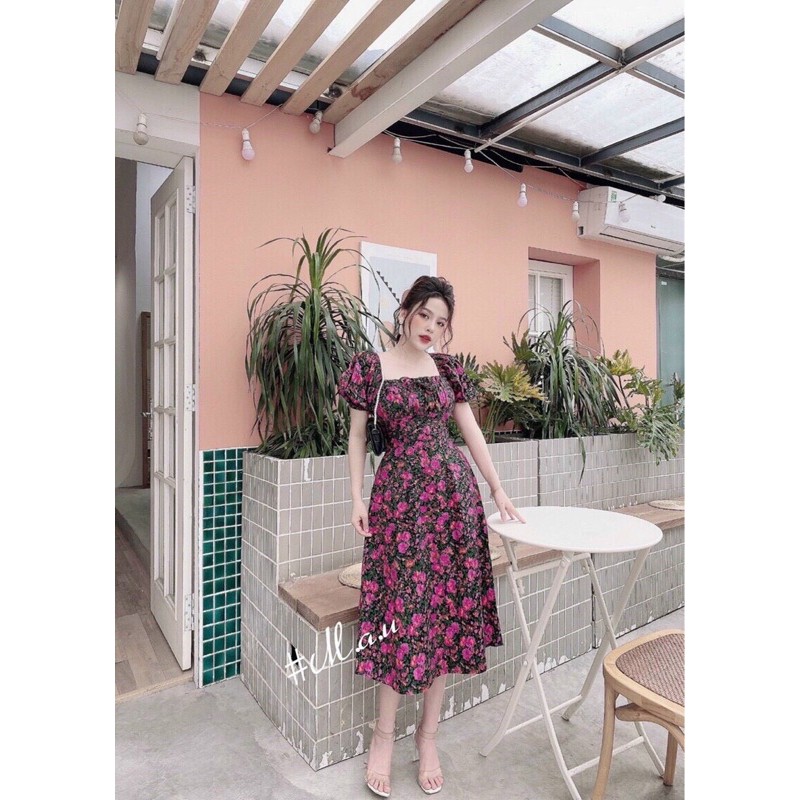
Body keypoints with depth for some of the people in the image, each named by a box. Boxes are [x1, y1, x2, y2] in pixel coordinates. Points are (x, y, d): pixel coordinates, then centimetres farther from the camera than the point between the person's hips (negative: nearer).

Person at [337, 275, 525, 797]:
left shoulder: (449, 368, 9)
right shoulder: (371, 366, 0)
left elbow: (471, 431, 12)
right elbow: (358, 435, 4)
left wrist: (498, 490, 10)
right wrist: (358, 498, -1)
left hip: (454, 491, 4)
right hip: (399, 495, -3)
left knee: (449, 606, 6)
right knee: (402, 605, 0)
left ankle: (429, 734, 24)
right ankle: (384, 734, 22)